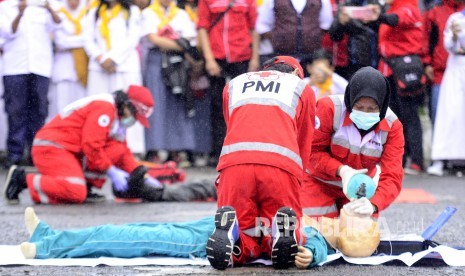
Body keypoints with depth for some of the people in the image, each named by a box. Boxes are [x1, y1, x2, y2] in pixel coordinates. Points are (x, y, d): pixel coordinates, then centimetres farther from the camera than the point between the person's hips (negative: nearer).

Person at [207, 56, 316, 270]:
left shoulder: (233, 85, 34)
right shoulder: (302, 88, 28)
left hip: (234, 163, 1)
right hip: (282, 165, -1)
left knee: (242, 249, 7)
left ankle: (229, 229, -26)